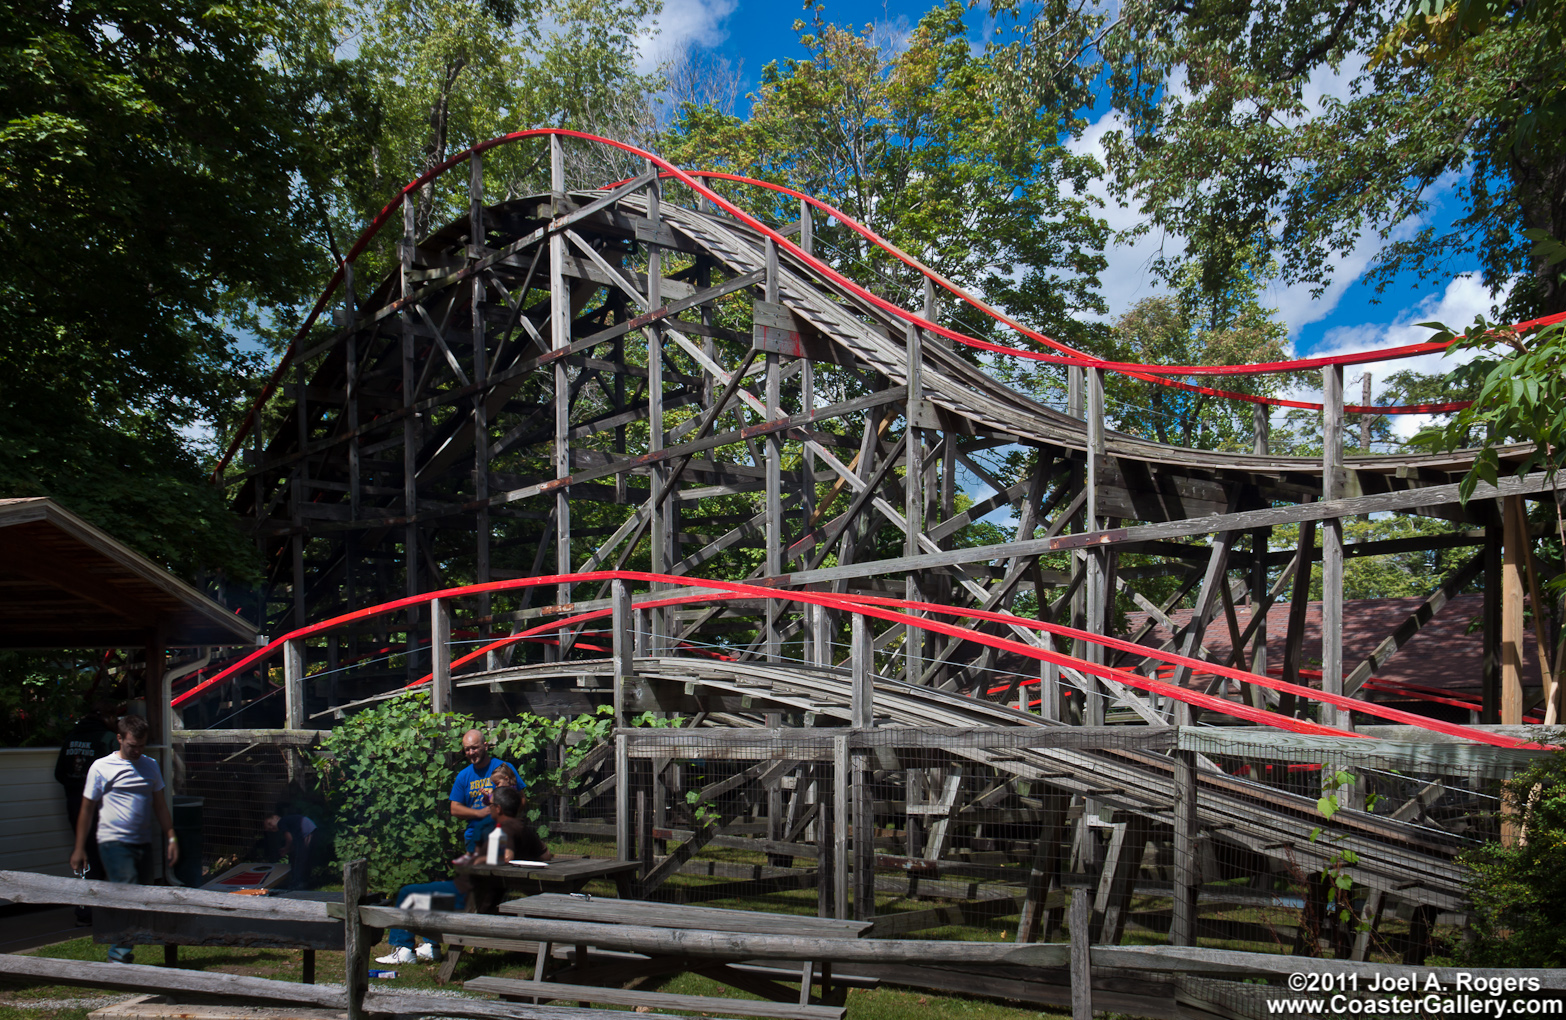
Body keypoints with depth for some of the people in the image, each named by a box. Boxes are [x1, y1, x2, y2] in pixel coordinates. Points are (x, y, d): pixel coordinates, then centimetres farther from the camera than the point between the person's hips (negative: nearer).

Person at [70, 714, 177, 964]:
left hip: (143, 844, 5)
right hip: (114, 842, -5)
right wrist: (79, 849, 1)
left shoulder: (150, 766, 13)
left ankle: (119, 954, 16)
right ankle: (119, 955, -9)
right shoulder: (101, 768, -2)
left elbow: (160, 805, 17)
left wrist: (171, 838, 10)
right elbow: (87, 810, 2)